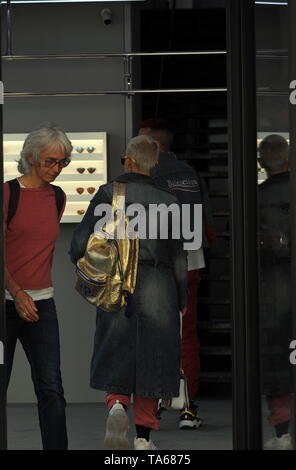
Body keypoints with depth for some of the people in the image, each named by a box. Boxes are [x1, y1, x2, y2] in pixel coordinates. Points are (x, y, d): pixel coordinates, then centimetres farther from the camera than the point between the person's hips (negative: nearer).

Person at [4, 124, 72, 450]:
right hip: (7, 300, -4)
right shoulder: (8, 193, -7)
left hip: (42, 301, 4)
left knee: (51, 387, -3)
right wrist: (17, 294, -23)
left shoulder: (58, 198, 10)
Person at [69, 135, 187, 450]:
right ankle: (143, 435, 11)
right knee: (150, 360, 10)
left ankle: (116, 405, -15)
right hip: (157, 288, 0)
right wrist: (182, 300, 11)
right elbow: (178, 257, 0)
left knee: (118, 356, 13)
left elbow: (81, 240, -5)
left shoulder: (108, 193, -3)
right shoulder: (168, 202, -2)